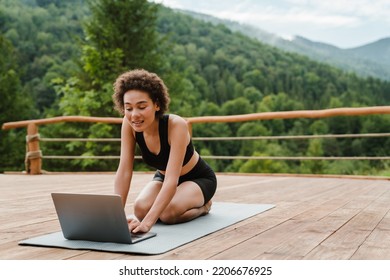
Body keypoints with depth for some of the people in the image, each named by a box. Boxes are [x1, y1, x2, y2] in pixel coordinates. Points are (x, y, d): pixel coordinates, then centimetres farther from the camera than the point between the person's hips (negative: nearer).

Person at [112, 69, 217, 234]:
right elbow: (124, 171, -22)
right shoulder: (128, 124, -22)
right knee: (140, 209, -24)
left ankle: (202, 206, 2)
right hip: (163, 177, 5)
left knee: (168, 213, -32)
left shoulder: (176, 125, -37)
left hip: (199, 178, -4)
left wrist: (147, 222, -52)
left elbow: (172, 180, -42)